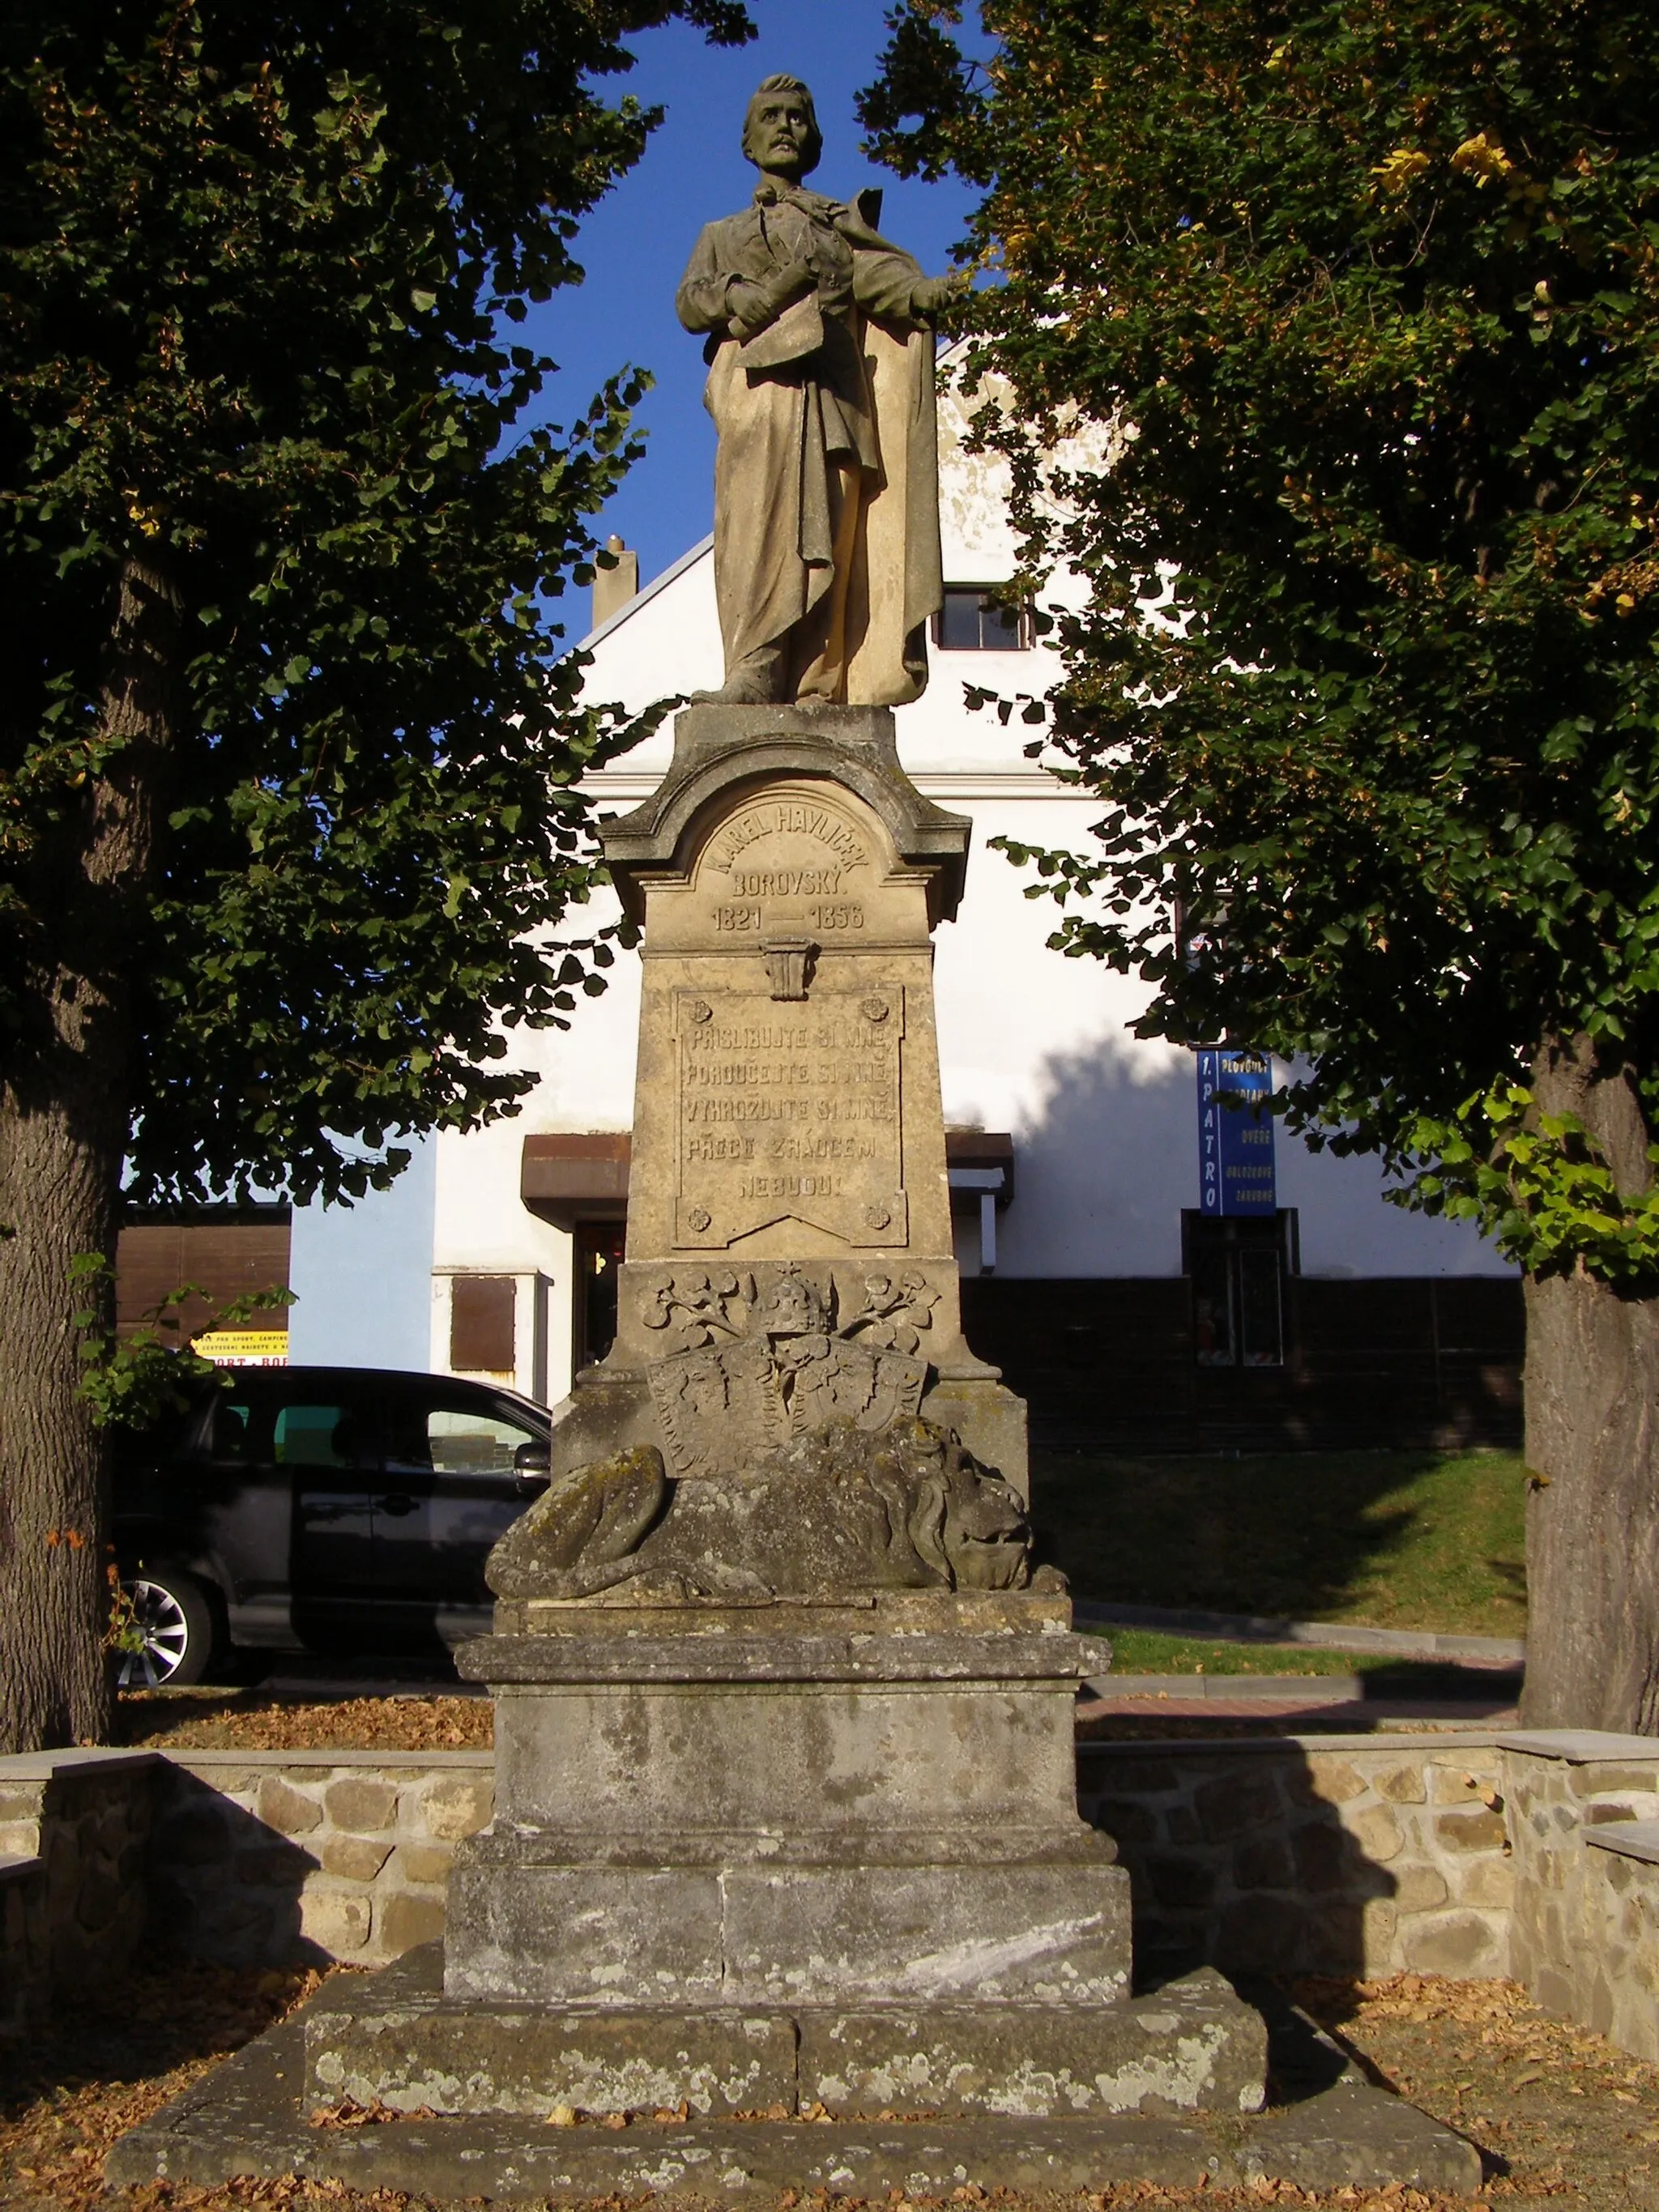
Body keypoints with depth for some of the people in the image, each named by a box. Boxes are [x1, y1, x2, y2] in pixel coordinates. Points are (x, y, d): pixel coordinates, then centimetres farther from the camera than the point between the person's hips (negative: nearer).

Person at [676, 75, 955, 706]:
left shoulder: (841, 221, 28)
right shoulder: (722, 235, 33)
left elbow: (872, 268, 6)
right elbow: (689, 303, 15)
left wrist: (920, 289, -18)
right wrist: (737, 296, -8)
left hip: (825, 377, 0)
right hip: (755, 380, 0)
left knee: (824, 524, -15)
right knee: (759, 514, -20)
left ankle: (819, 682, -26)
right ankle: (757, 671, -33)